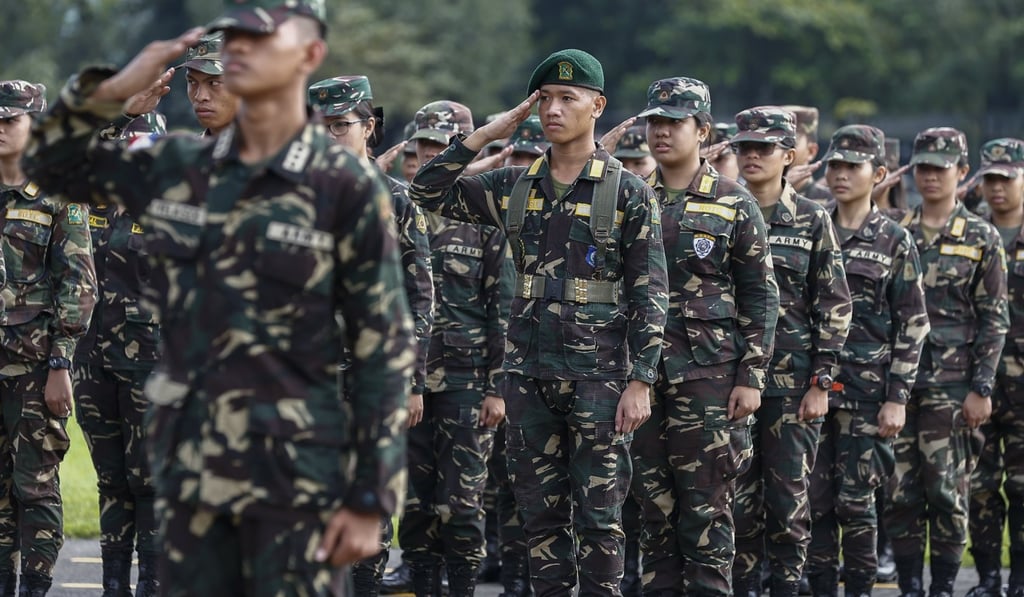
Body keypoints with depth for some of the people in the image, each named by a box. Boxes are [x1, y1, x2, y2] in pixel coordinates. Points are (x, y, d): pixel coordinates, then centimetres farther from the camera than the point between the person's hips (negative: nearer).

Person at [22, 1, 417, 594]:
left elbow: (385, 349, -7)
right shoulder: (179, 166, 6)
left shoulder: (346, 186, -8)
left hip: (293, 471, -5)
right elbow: (52, 162, 19)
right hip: (190, 464, 5)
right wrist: (115, 89, 0)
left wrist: (371, 502, -10)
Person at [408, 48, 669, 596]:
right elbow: (427, 191, 9)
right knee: (541, 515, 7)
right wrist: (484, 135, 0)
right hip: (528, 376, 4)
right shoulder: (515, 188, 10)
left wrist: (640, 383, -11)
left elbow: (650, 297, -5)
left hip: (599, 378, -4)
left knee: (598, 518, -1)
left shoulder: (629, 194, -3)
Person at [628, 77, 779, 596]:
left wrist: (752, 377, -6)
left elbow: (761, 297, 1)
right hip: (642, 376, 4)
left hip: (709, 377, -3)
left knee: (706, 507, -4)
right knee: (655, 505, 6)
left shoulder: (735, 206, 1)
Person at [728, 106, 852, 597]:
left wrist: (821, 383, -7)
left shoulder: (812, 221, 2)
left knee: (789, 495, -1)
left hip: (793, 380, -2)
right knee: (737, 492, 3)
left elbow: (835, 306, 0)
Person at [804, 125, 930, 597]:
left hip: (866, 395, -3)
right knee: (815, 501, 2)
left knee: (856, 501, -4)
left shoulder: (895, 243, 1)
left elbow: (913, 326, -1)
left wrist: (897, 398, -8)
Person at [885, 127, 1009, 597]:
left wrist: (982, 388, -7)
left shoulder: (981, 238, 2)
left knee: (946, 489, -3)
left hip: (951, 382, -3)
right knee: (899, 489, 2)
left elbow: (994, 320, 0)